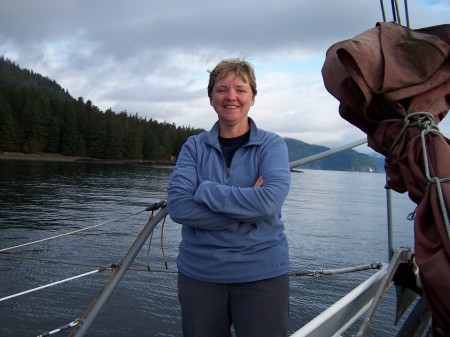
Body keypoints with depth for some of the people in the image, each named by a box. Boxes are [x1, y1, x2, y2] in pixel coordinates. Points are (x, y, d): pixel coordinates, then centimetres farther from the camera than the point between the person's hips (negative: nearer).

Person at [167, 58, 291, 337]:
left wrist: (204, 191, -16)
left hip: (262, 273, -1)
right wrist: (248, 212, -18)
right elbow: (178, 206, -13)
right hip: (198, 272, 2)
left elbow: (271, 201, -20)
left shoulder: (272, 145, -2)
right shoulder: (194, 146, 1)